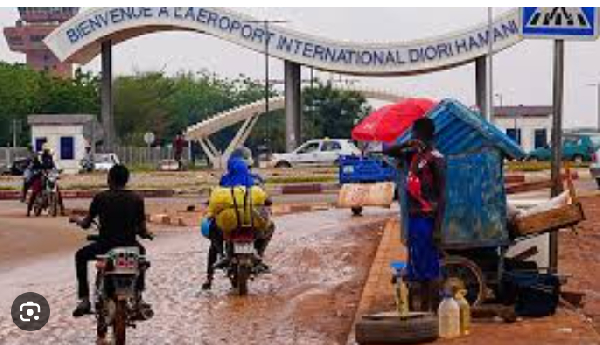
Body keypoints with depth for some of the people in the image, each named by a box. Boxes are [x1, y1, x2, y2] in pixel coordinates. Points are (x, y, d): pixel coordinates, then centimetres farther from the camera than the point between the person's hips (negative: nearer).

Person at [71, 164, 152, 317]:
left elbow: (86, 224, 4)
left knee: (80, 256, 28)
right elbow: (142, 231, -1)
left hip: (104, 247, -2)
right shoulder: (137, 199, -1)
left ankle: (84, 300, 17)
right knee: (141, 251, 38)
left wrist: (78, 221, 28)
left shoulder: (100, 197, -5)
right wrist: (147, 234, 24)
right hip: (129, 246, 2)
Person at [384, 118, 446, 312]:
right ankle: (423, 309, 21)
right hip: (414, 217, 9)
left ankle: (435, 311, -4)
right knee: (417, 270, 13)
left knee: (430, 269, -7)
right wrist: (407, 144, -2)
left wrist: (438, 228, -20)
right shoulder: (414, 155, 12)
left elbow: (441, 196, -15)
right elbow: (388, 152, 19)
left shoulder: (435, 159, -12)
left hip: (427, 219, -9)